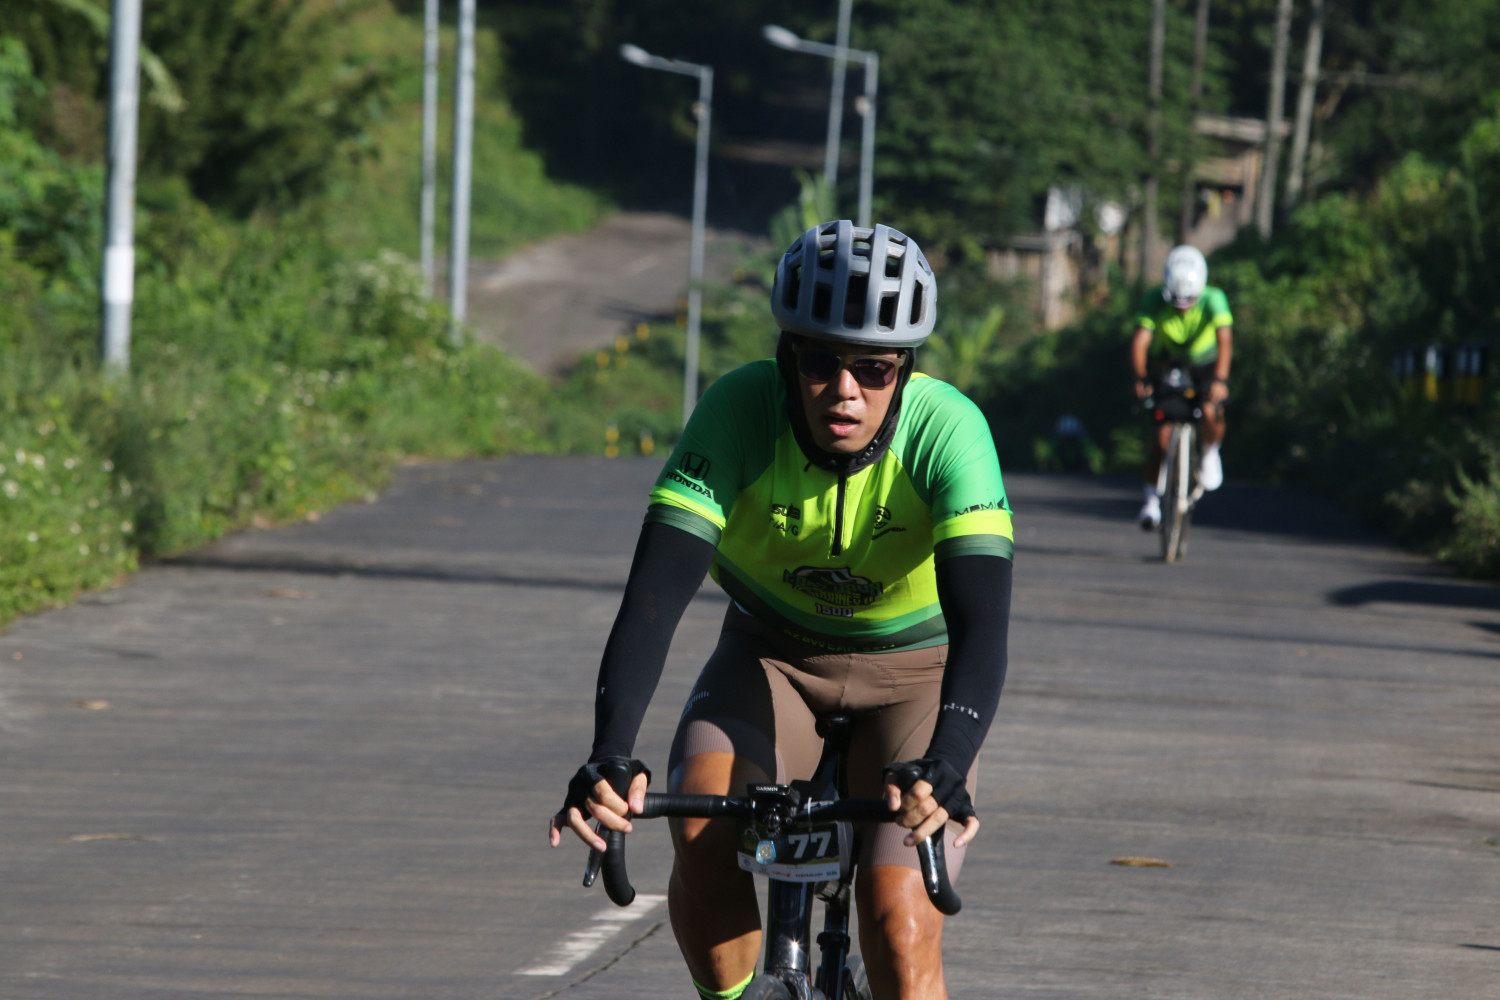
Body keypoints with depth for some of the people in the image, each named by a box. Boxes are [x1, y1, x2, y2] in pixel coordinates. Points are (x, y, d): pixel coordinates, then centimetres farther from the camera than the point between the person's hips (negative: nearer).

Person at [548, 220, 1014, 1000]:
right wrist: (609, 755, -49)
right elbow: (654, 594, -34)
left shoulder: (947, 430, -30)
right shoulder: (740, 411, -27)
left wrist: (944, 769, -57)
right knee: (703, 826, -29)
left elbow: (982, 622, -39)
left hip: (913, 668, -1)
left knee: (900, 920, -19)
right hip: (773, 653, 1)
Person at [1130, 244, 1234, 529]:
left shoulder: (1213, 300, -28)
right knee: (1162, 434, -13)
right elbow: (1140, 341, -34)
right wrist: (1140, 377, -52)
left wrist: (1221, 379, -56)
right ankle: (1152, 497, 6)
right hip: (1167, 366, 1)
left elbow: (1225, 339, -40)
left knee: (1210, 414, -30)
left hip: (1205, 367, -1)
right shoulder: (1154, 300, -25)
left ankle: (1210, 452, 3)